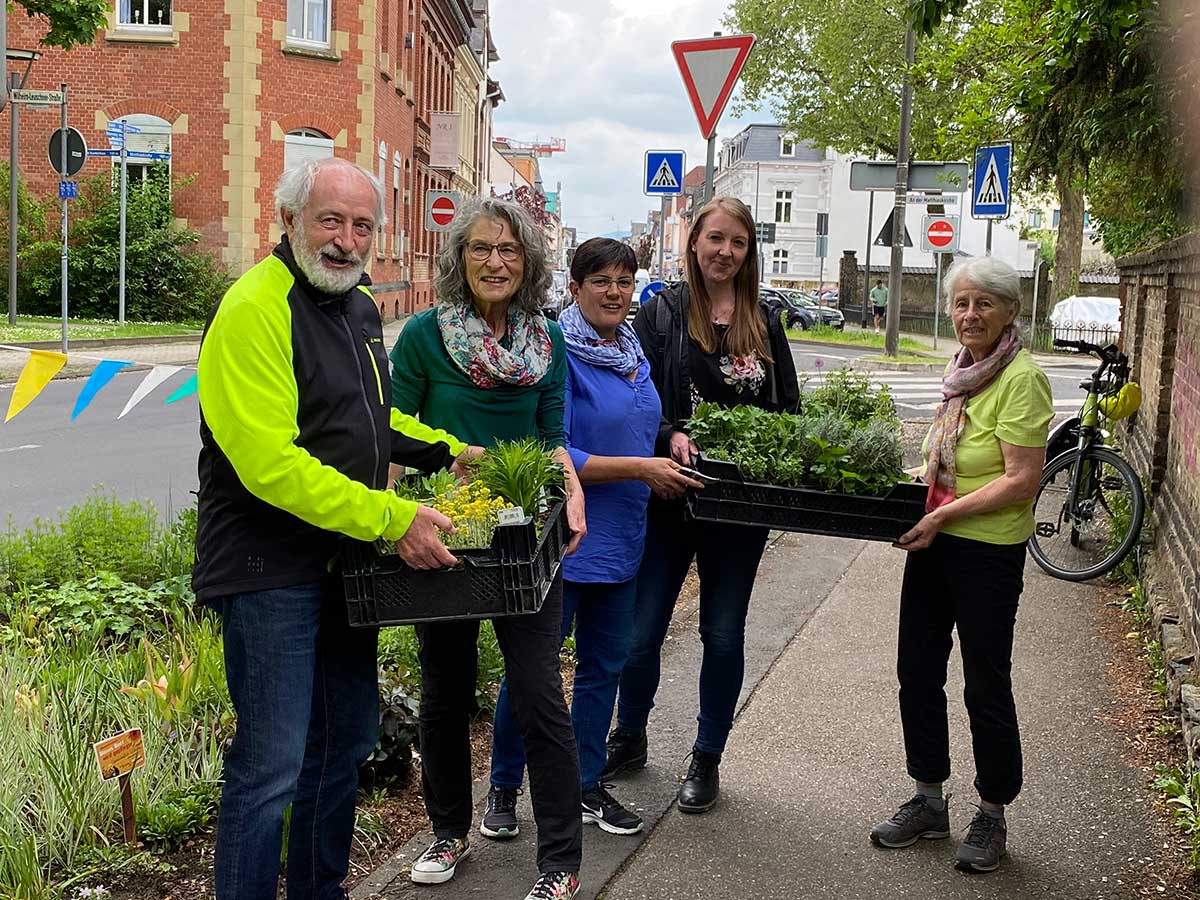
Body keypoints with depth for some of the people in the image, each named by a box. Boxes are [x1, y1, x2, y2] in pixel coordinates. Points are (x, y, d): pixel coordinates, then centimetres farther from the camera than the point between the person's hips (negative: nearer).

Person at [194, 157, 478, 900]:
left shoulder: (360, 305, 11)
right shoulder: (255, 309, -18)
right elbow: (269, 463, -27)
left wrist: (448, 450, 13)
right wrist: (392, 519, -26)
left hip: (344, 558, 9)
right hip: (269, 567, -9)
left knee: (347, 741, 18)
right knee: (272, 766, -4)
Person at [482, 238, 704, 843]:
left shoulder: (633, 352, 9)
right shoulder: (560, 354, -15)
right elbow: (552, 456, -20)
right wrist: (640, 468, -20)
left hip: (619, 538, 8)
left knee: (604, 663, 16)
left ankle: (586, 787, 31)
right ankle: (503, 790, 22)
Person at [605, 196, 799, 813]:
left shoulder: (764, 324, 7)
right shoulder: (661, 312, -1)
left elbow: (788, 406, 10)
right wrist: (671, 436, -23)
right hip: (671, 494, -2)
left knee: (723, 635, 9)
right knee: (641, 629, 6)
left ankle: (707, 758, 25)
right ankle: (629, 739, 31)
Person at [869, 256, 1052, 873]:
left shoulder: (1021, 377, -16)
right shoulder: (961, 367, 8)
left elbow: (1021, 481, -21)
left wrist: (943, 514, -21)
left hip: (988, 552, -8)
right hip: (934, 543, 8)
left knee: (986, 686, 6)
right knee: (917, 672, 14)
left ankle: (991, 816, 25)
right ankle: (929, 800, 30)